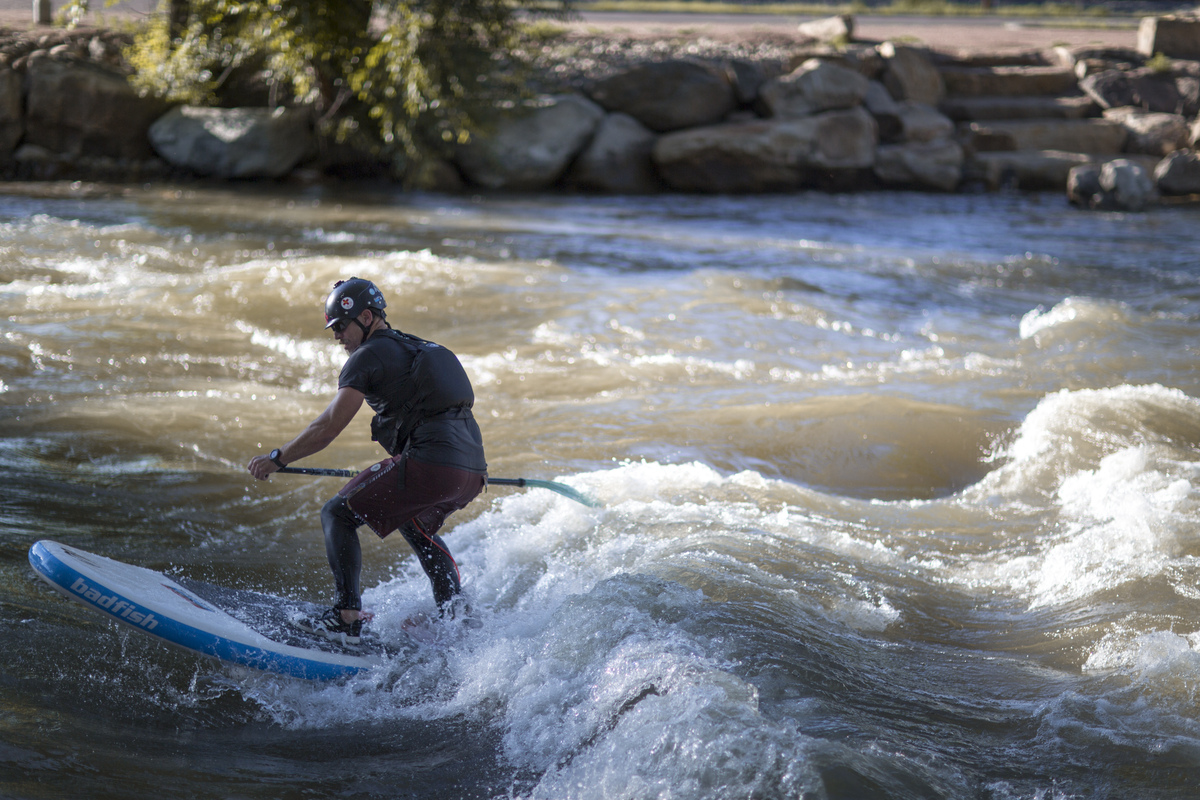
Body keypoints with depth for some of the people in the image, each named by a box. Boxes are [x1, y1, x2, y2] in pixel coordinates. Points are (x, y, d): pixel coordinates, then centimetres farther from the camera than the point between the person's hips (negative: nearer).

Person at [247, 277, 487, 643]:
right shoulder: (420, 349, 26)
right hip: (472, 471, 9)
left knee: (338, 514, 3)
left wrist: (278, 458, 1)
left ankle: (347, 617, -8)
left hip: (430, 464, -9)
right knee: (416, 525, 36)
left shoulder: (369, 355, 0)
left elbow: (330, 425, -7)